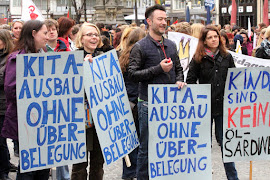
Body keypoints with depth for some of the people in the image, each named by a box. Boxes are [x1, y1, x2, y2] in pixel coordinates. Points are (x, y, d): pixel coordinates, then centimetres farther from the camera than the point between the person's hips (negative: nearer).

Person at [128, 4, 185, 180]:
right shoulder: (140, 47, -5)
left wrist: (179, 80, 1)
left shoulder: (171, 45, 14)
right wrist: (159, 68, -16)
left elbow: (178, 68, 22)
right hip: (149, 104, -5)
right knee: (146, 147, 0)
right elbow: (133, 74, -11)